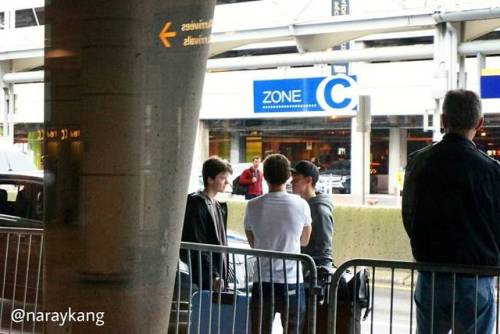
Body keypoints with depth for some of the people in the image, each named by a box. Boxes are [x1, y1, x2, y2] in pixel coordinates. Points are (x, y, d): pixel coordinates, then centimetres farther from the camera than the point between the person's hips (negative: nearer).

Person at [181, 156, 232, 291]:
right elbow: (196, 244, -15)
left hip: (218, 275, 8)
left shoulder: (219, 207, 15)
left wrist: (223, 274, 13)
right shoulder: (196, 203, -11)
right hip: (205, 278, -8)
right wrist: (213, 276, -17)